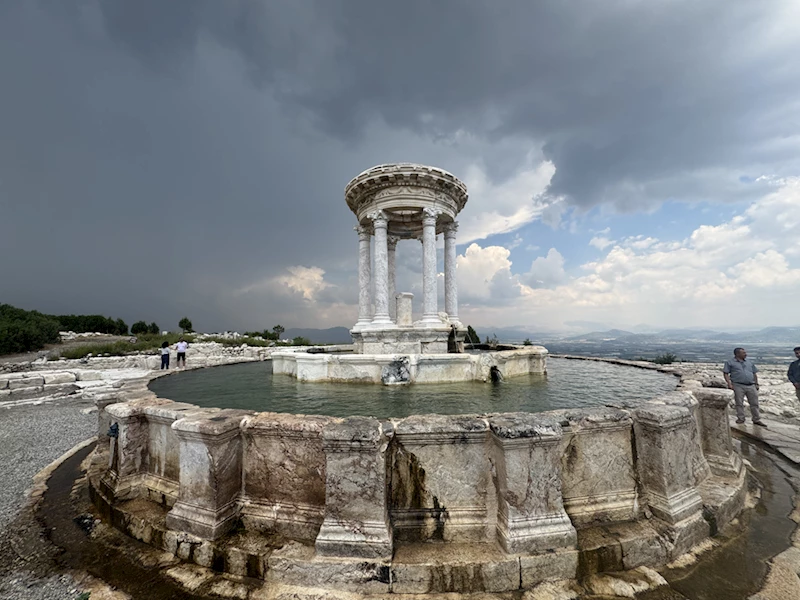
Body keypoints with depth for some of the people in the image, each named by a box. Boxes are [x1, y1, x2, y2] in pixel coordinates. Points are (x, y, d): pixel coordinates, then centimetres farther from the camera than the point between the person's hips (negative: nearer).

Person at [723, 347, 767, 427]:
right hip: (738, 385, -4)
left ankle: (757, 420, 13)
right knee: (739, 403, 0)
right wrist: (729, 383, -11)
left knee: (754, 403, 4)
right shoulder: (730, 363, 3)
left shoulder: (750, 362, 19)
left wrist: (756, 384, 12)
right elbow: (725, 373, -1)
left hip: (751, 386, 4)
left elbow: (755, 374, 21)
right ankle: (741, 418, 9)